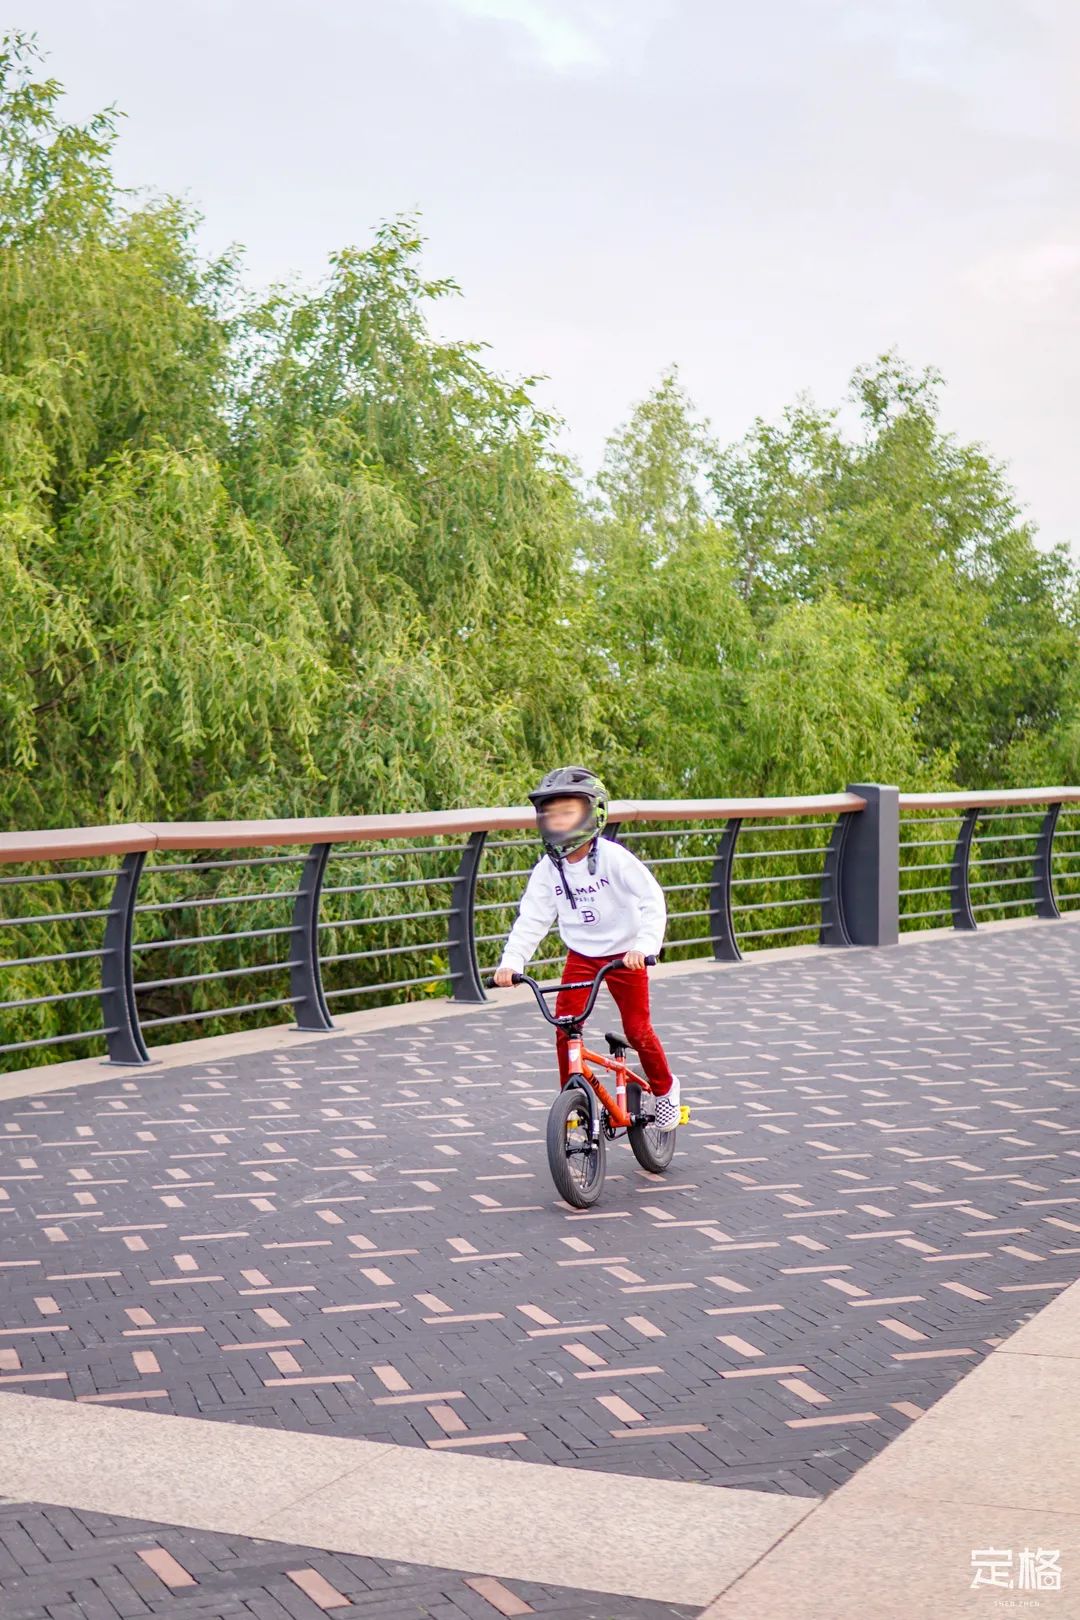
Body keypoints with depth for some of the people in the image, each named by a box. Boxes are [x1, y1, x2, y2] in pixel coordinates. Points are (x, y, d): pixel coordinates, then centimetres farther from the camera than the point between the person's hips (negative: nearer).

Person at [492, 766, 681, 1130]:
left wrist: (644, 946, -35)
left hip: (624, 954, -3)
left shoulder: (613, 857, -19)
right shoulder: (548, 869, -7)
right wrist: (511, 962, -18)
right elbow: (531, 919, -5)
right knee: (565, 1028, -9)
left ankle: (664, 1088, 24)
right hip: (581, 955, 4)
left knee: (637, 1029, -1)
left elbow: (653, 901, -22)